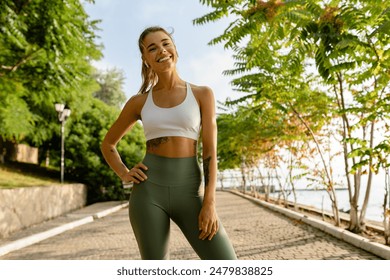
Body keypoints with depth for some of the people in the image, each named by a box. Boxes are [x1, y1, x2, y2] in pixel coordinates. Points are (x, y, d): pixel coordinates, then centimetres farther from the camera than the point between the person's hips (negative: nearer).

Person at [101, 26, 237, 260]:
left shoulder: (202, 94, 5)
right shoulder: (139, 102, 8)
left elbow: (210, 151, -1)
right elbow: (108, 144, 20)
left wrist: (210, 204, -10)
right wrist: (124, 175, 1)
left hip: (188, 192, 0)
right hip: (149, 191, 1)